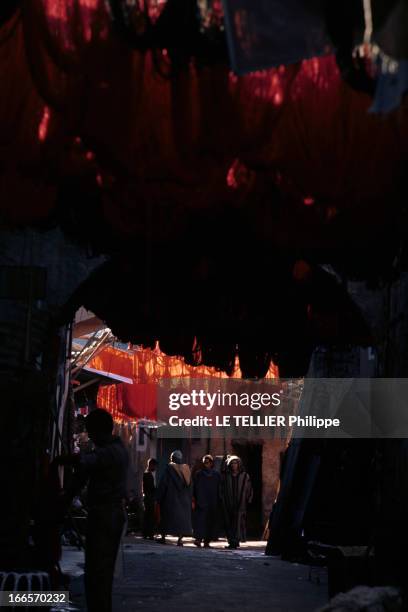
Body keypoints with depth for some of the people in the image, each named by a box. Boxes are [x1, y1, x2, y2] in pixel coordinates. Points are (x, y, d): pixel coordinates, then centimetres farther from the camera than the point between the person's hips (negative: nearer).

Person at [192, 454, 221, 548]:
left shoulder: (217, 475, 9)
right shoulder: (198, 474, 7)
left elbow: (219, 489, 8)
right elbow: (194, 488, 3)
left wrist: (219, 502, 1)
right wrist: (193, 500, -6)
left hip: (212, 503, 2)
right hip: (201, 502, -2)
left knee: (211, 522, 0)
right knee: (200, 519, -14)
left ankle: (207, 541, 4)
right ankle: (199, 538, -21)